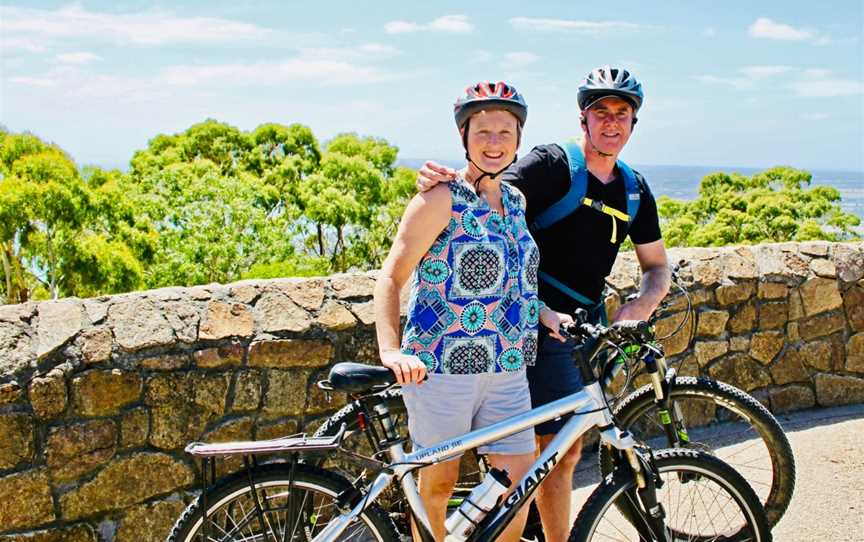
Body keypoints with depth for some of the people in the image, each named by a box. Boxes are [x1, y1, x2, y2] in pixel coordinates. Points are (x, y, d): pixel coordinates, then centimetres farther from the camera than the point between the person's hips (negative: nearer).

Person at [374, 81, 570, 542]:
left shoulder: (515, 201, 12)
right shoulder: (441, 198, -9)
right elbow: (391, 278, -13)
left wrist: (544, 313, 7)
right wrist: (391, 350, -26)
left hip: (507, 371, 6)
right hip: (442, 367, -6)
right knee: (439, 482, 8)